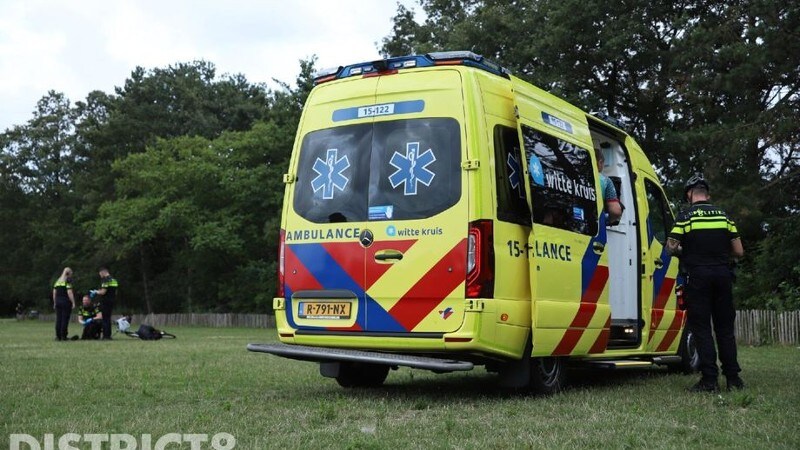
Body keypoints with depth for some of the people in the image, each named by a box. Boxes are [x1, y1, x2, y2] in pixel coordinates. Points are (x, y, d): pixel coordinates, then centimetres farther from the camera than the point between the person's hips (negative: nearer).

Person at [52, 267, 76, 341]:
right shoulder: (68, 281, -7)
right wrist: (73, 302, -12)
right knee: (65, 319, -3)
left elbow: (54, 293, 13)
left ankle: (58, 336, 8)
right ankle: (63, 336, -3)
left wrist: (55, 303, 18)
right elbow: (69, 293, -15)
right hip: (66, 302, -6)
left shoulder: (57, 281, 13)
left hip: (58, 301, 6)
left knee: (58, 319, 8)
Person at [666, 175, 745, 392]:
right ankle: (733, 378, 11)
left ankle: (710, 379, -4)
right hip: (722, 274, 4)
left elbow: (671, 248, -9)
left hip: (698, 276, -4)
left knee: (701, 328, 0)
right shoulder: (723, 216, 8)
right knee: (725, 328, 11)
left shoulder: (686, 217, -4)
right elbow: (738, 251, 8)